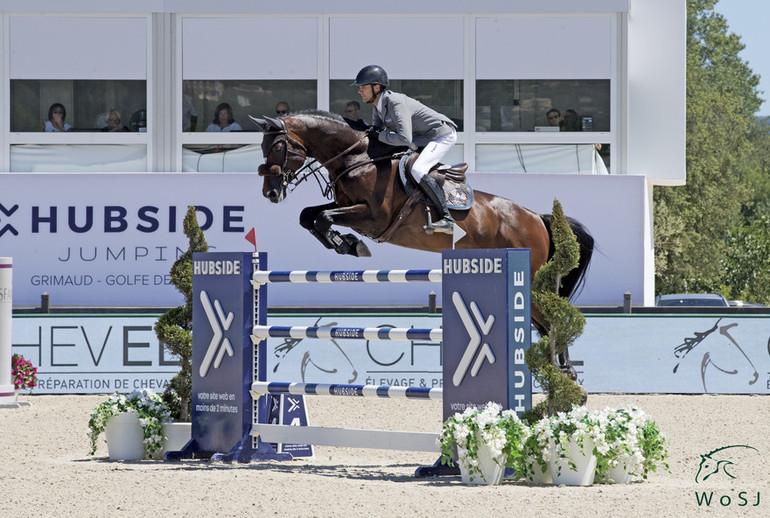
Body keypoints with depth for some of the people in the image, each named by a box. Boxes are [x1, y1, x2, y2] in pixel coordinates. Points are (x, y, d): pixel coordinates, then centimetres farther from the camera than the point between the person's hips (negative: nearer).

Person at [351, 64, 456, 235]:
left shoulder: (396, 104, -30)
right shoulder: (377, 105, 1)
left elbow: (405, 139, -40)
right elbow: (377, 127, 15)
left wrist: (380, 135, -26)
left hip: (443, 135, -11)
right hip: (423, 138, 11)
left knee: (417, 171, -29)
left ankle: (447, 219, -30)